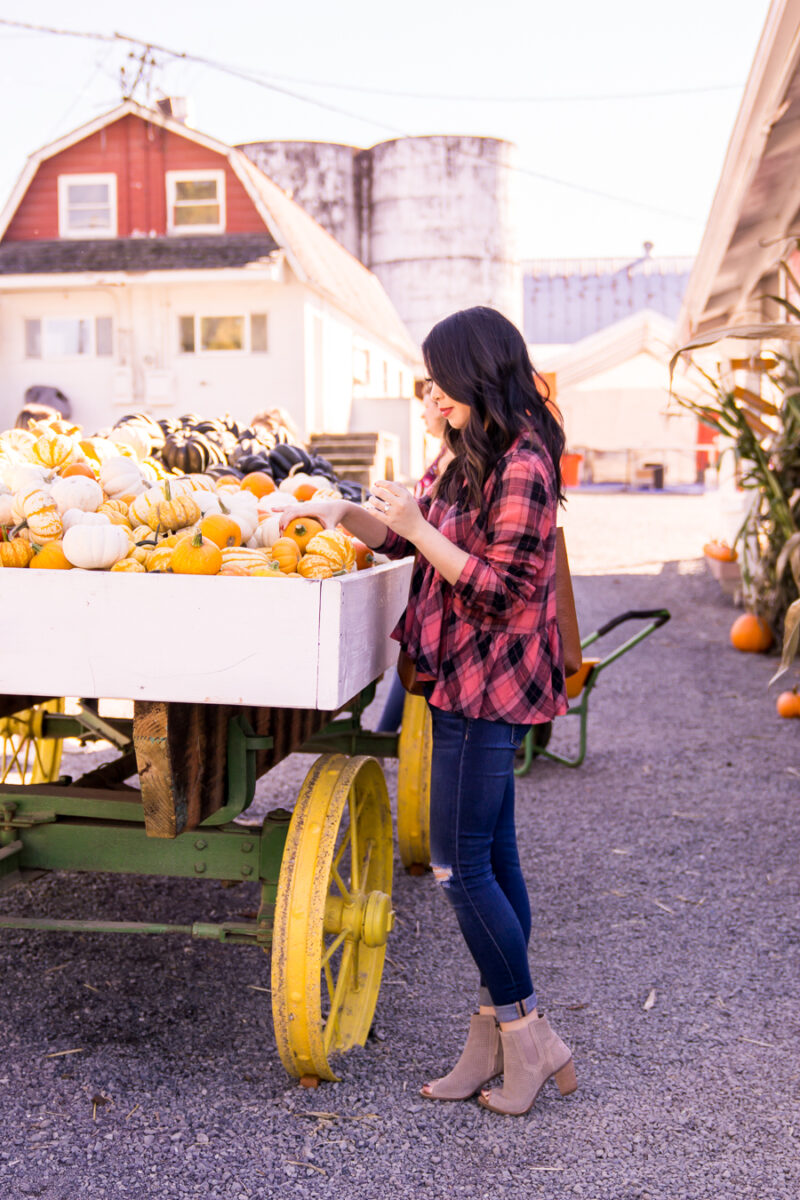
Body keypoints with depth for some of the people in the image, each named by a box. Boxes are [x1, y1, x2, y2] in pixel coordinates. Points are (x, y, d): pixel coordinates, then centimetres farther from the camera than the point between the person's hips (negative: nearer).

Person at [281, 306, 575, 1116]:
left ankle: (530, 1037, 9)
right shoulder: (476, 458, 13)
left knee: (459, 862, -5)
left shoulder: (522, 466, -17)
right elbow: (414, 541, 20)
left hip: (488, 687, -10)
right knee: (491, 857, 13)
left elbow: (501, 589, -20)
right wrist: (348, 516, 7)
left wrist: (417, 527, -20)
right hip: (466, 683, 10)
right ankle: (496, 1040, 23)